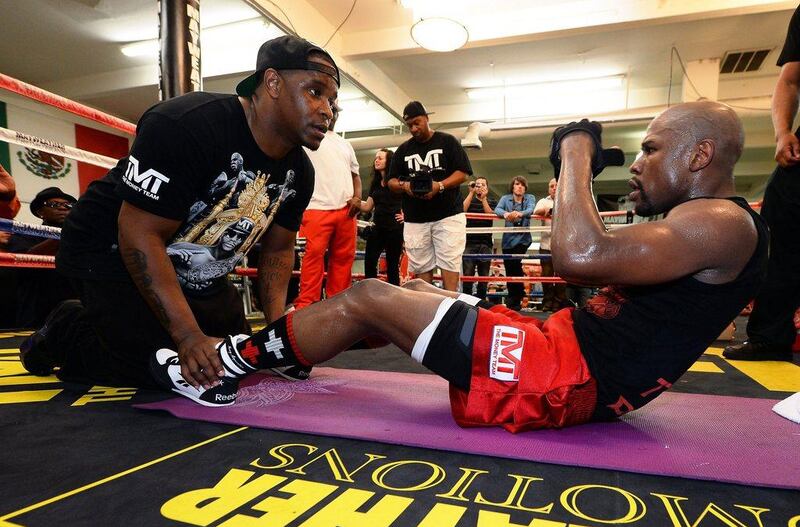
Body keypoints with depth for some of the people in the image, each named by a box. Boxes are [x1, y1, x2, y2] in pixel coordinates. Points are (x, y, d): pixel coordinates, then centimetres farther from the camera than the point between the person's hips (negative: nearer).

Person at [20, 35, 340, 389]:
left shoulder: (299, 173, -7)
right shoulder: (188, 125, -29)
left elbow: (278, 248, 3)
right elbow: (140, 234, -29)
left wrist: (276, 327, -10)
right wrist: (189, 336, -33)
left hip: (199, 276, 8)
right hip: (115, 251, -7)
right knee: (154, 371, -17)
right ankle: (63, 332, 14)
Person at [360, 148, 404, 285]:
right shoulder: (375, 183, 16)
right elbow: (367, 207, 15)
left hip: (395, 228, -6)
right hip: (377, 227, 6)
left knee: (392, 265, 1)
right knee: (369, 262, -3)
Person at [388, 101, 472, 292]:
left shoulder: (447, 141, 5)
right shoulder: (403, 150, 15)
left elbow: (462, 173, -1)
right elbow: (391, 181, 15)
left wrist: (440, 186, -18)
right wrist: (403, 185, -9)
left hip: (448, 214, -3)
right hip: (415, 219, 4)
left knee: (449, 264, -8)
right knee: (422, 267, 6)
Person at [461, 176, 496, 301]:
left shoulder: (492, 201, 15)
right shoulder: (469, 199, 14)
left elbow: (491, 215, -4)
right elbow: (462, 210, -7)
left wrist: (483, 198, -9)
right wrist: (471, 192, -4)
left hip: (485, 244, 1)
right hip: (469, 242, -1)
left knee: (484, 274, 2)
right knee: (468, 273, -9)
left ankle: (481, 299, 9)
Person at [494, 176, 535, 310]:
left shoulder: (530, 198, 6)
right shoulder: (505, 198, 8)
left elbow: (530, 210, -15)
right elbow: (497, 209, -13)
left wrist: (520, 213, -39)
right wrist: (505, 213, -37)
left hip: (523, 238, -2)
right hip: (508, 238, 2)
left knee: (515, 264, -17)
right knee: (509, 269, 6)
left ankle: (514, 300, -5)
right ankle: (513, 299, 21)